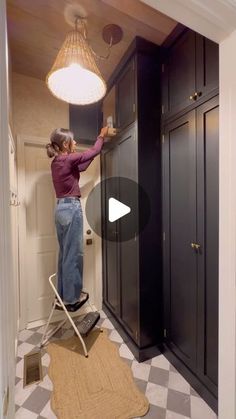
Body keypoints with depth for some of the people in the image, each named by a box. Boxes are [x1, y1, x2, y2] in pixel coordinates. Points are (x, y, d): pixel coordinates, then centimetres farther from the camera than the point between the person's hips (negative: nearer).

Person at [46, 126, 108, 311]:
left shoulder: (57, 162, 14)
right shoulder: (68, 159, -11)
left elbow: (81, 166, 22)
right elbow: (93, 151, -4)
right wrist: (102, 136, 16)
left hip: (61, 208, 9)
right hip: (71, 208, -9)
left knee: (65, 253, 16)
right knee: (74, 254, 1)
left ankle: (63, 295, 29)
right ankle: (72, 297, 16)